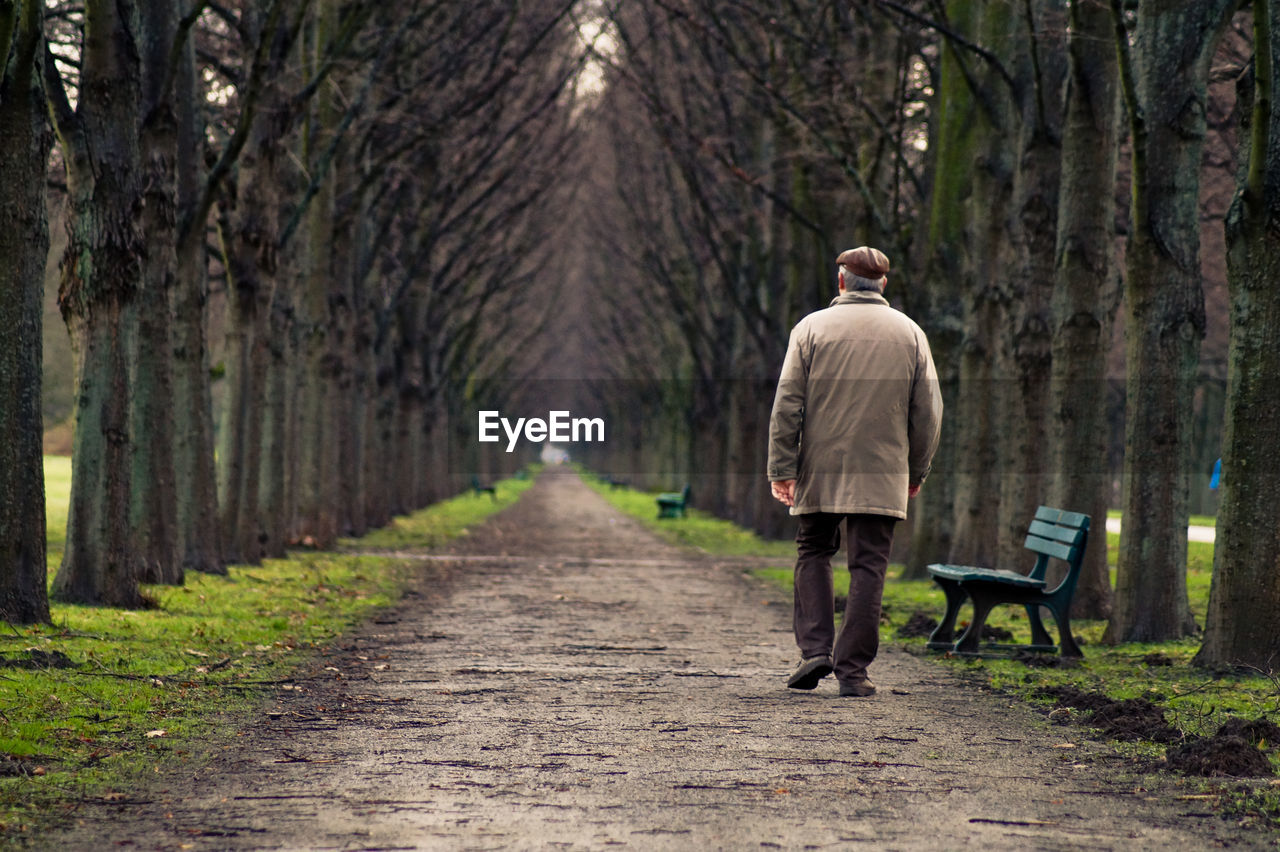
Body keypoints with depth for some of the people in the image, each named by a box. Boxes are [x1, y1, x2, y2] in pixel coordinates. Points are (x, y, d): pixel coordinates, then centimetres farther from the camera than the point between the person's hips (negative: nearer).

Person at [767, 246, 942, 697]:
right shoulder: (909, 334, 6)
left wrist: (782, 467, -2)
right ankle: (853, 668, 0)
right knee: (867, 567, 2)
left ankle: (815, 648, 1)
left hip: (820, 472, 0)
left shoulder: (812, 328, 1)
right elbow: (928, 411, 7)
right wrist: (917, 470, 16)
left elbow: (787, 405, -4)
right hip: (882, 474, 0)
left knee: (813, 553, 15)